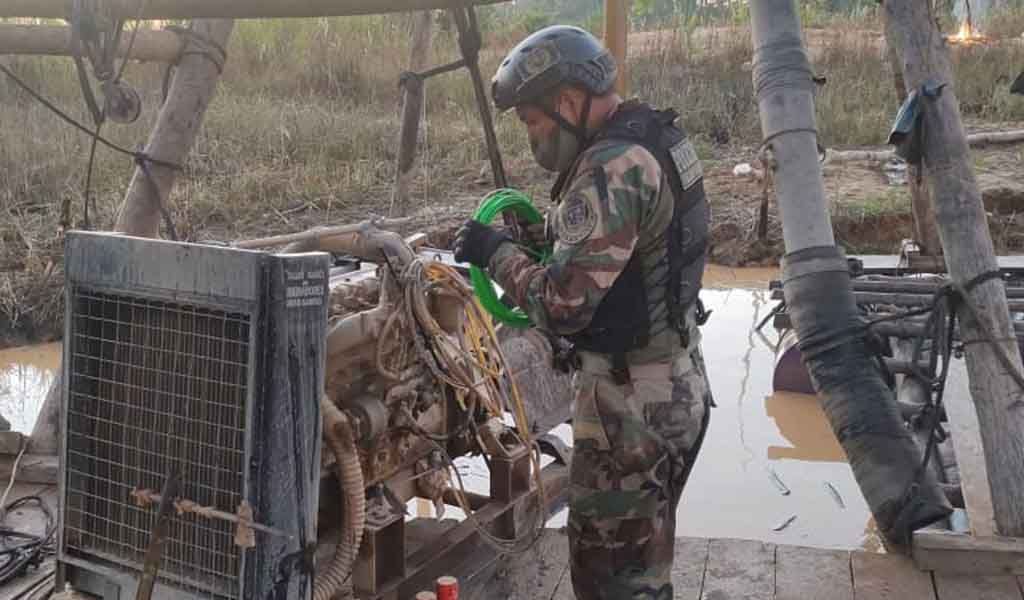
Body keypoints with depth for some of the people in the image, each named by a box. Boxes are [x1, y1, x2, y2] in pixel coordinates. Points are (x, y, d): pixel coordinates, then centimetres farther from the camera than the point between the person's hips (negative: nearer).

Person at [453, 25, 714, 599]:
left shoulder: (611, 170, -24)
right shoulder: (657, 135, 7)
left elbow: (564, 306, -26)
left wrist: (499, 252, -12)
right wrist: (545, 239, 8)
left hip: (632, 400, -10)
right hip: (675, 384, 10)